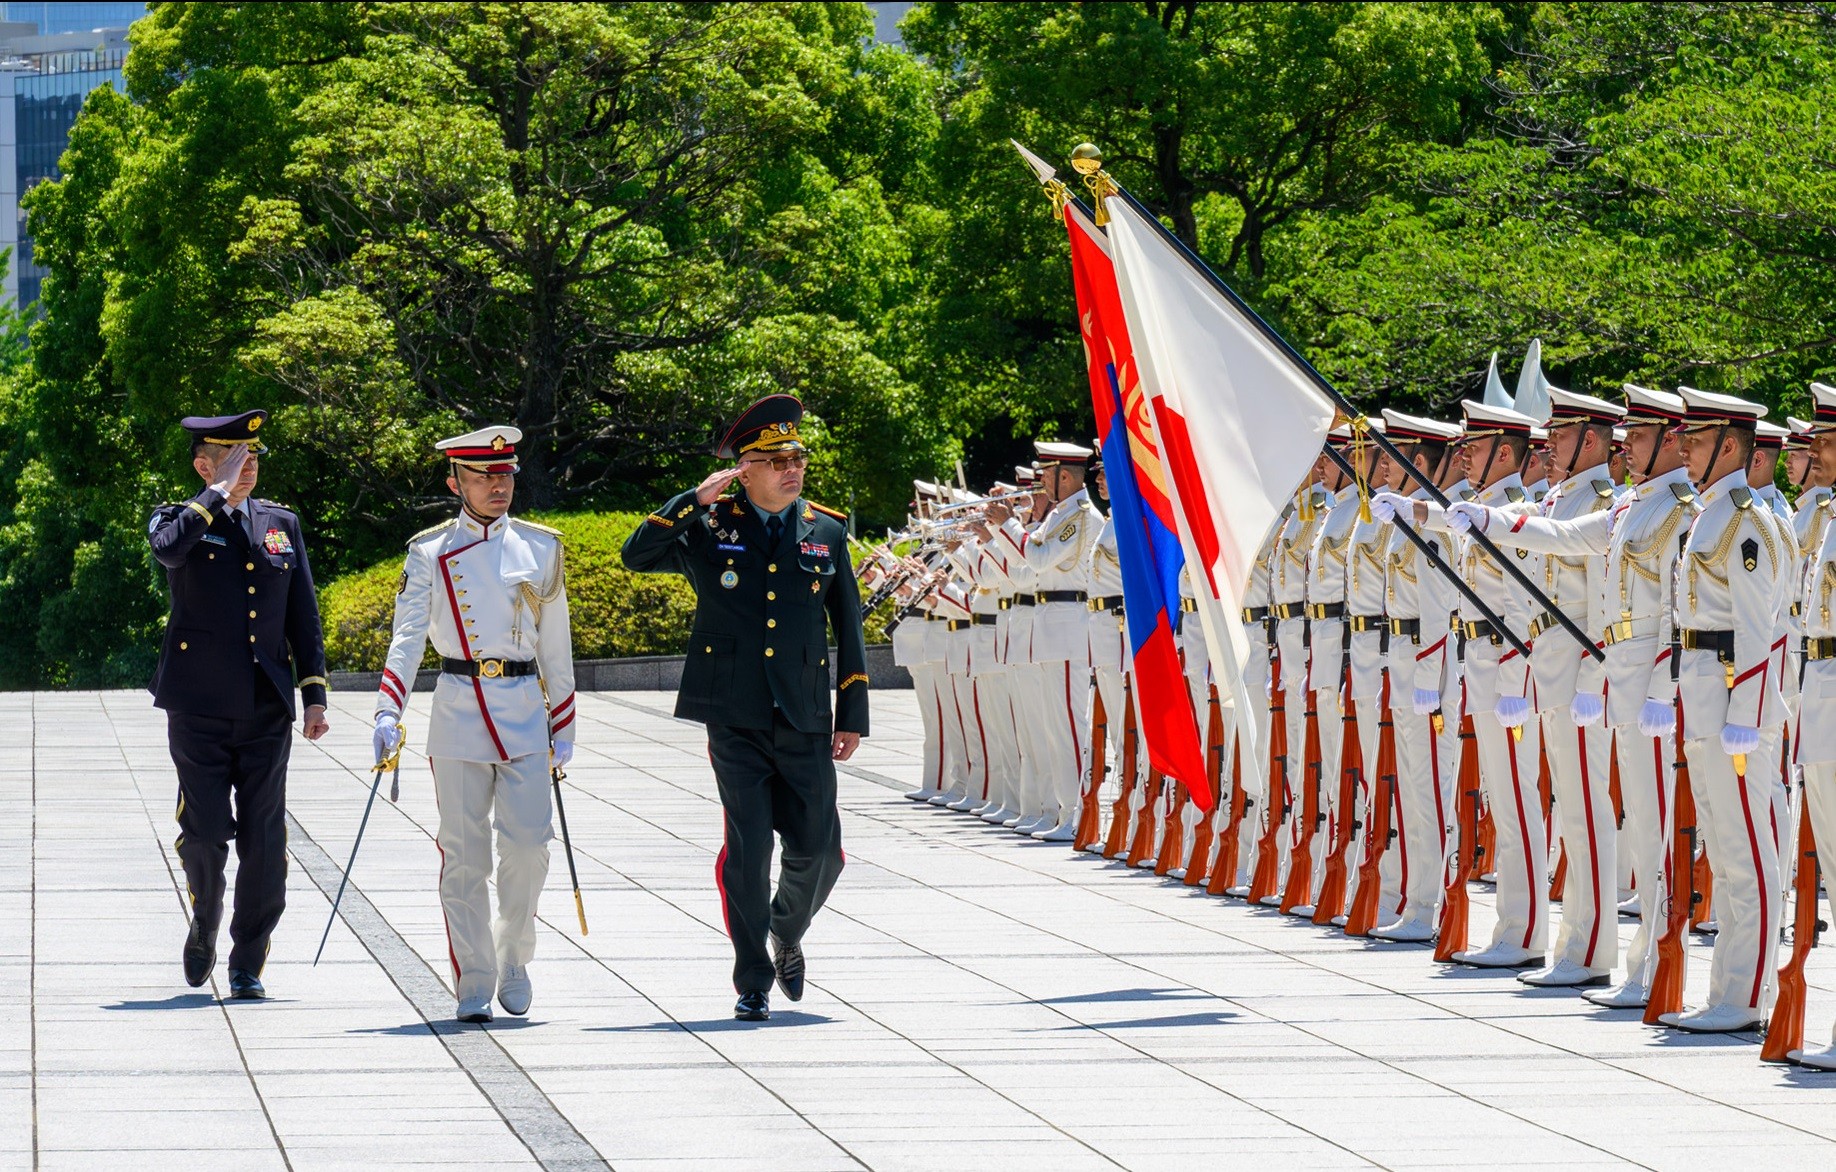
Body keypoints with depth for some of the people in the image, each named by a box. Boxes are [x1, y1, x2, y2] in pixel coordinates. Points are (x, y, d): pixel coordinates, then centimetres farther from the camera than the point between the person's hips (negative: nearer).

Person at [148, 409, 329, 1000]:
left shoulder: (281, 523, 12)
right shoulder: (179, 519, 2)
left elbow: (303, 617, 13)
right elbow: (169, 549, -25)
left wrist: (314, 695, 7)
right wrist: (220, 492, -16)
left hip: (267, 708, 3)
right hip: (199, 707, -3)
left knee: (264, 841, -1)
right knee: (205, 832, -5)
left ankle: (247, 966, 9)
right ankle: (204, 921, 24)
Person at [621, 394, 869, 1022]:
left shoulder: (827, 531, 8)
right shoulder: (709, 527, 2)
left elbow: (848, 626, 12)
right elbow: (636, 555, -8)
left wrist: (854, 714, 8)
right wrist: (694, 500, -15)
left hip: (805, 722, 2)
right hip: (736, 721, -2)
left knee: (818, 851, 4)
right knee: (747, 851, -6)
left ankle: (786, 936, 35)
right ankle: (753, 983, 5)